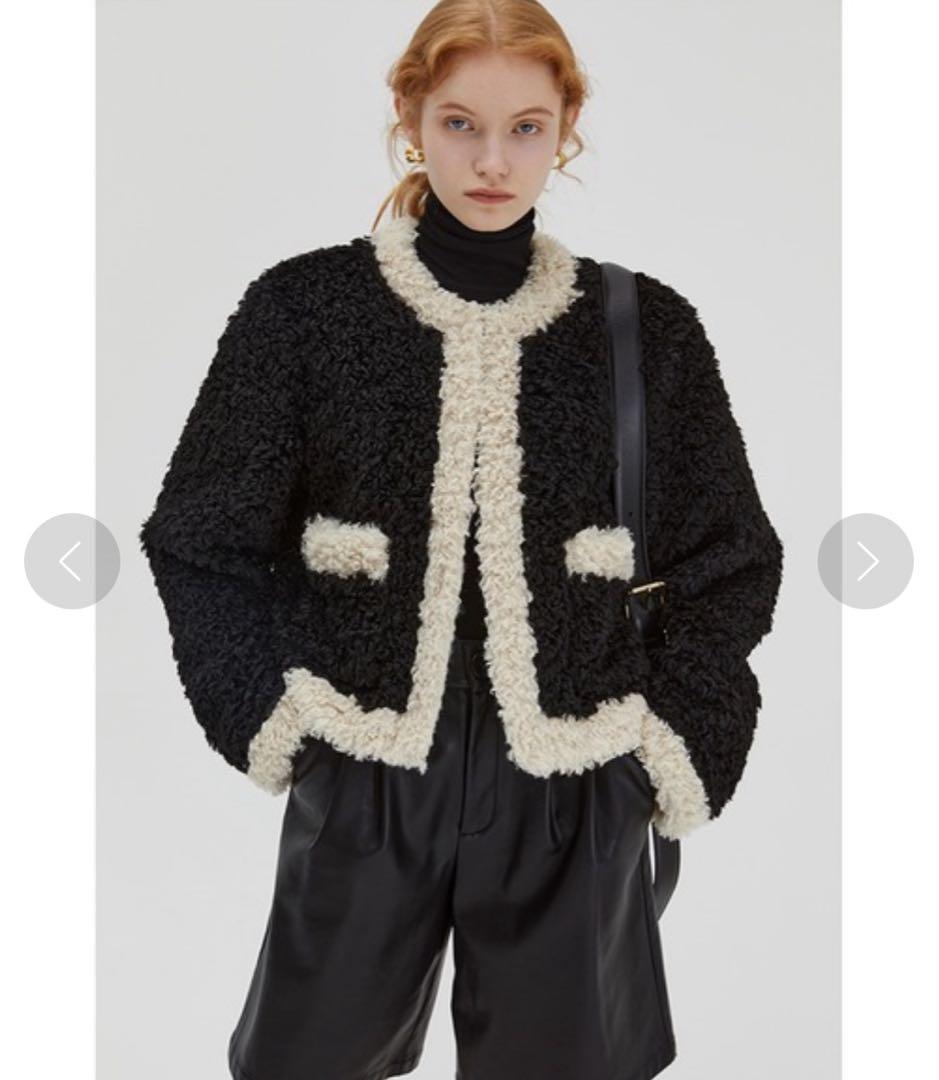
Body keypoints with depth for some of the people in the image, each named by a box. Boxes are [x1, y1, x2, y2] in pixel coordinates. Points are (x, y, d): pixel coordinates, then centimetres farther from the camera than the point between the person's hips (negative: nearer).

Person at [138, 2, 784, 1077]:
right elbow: (204, 544, 3)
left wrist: (673, 741, 0)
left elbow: (730, 564, 7)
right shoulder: (304, 305, -4)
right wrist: (274, 715, -4)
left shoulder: (647, 327, -1)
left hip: (571, 787, 1)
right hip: (363, 778, 0)